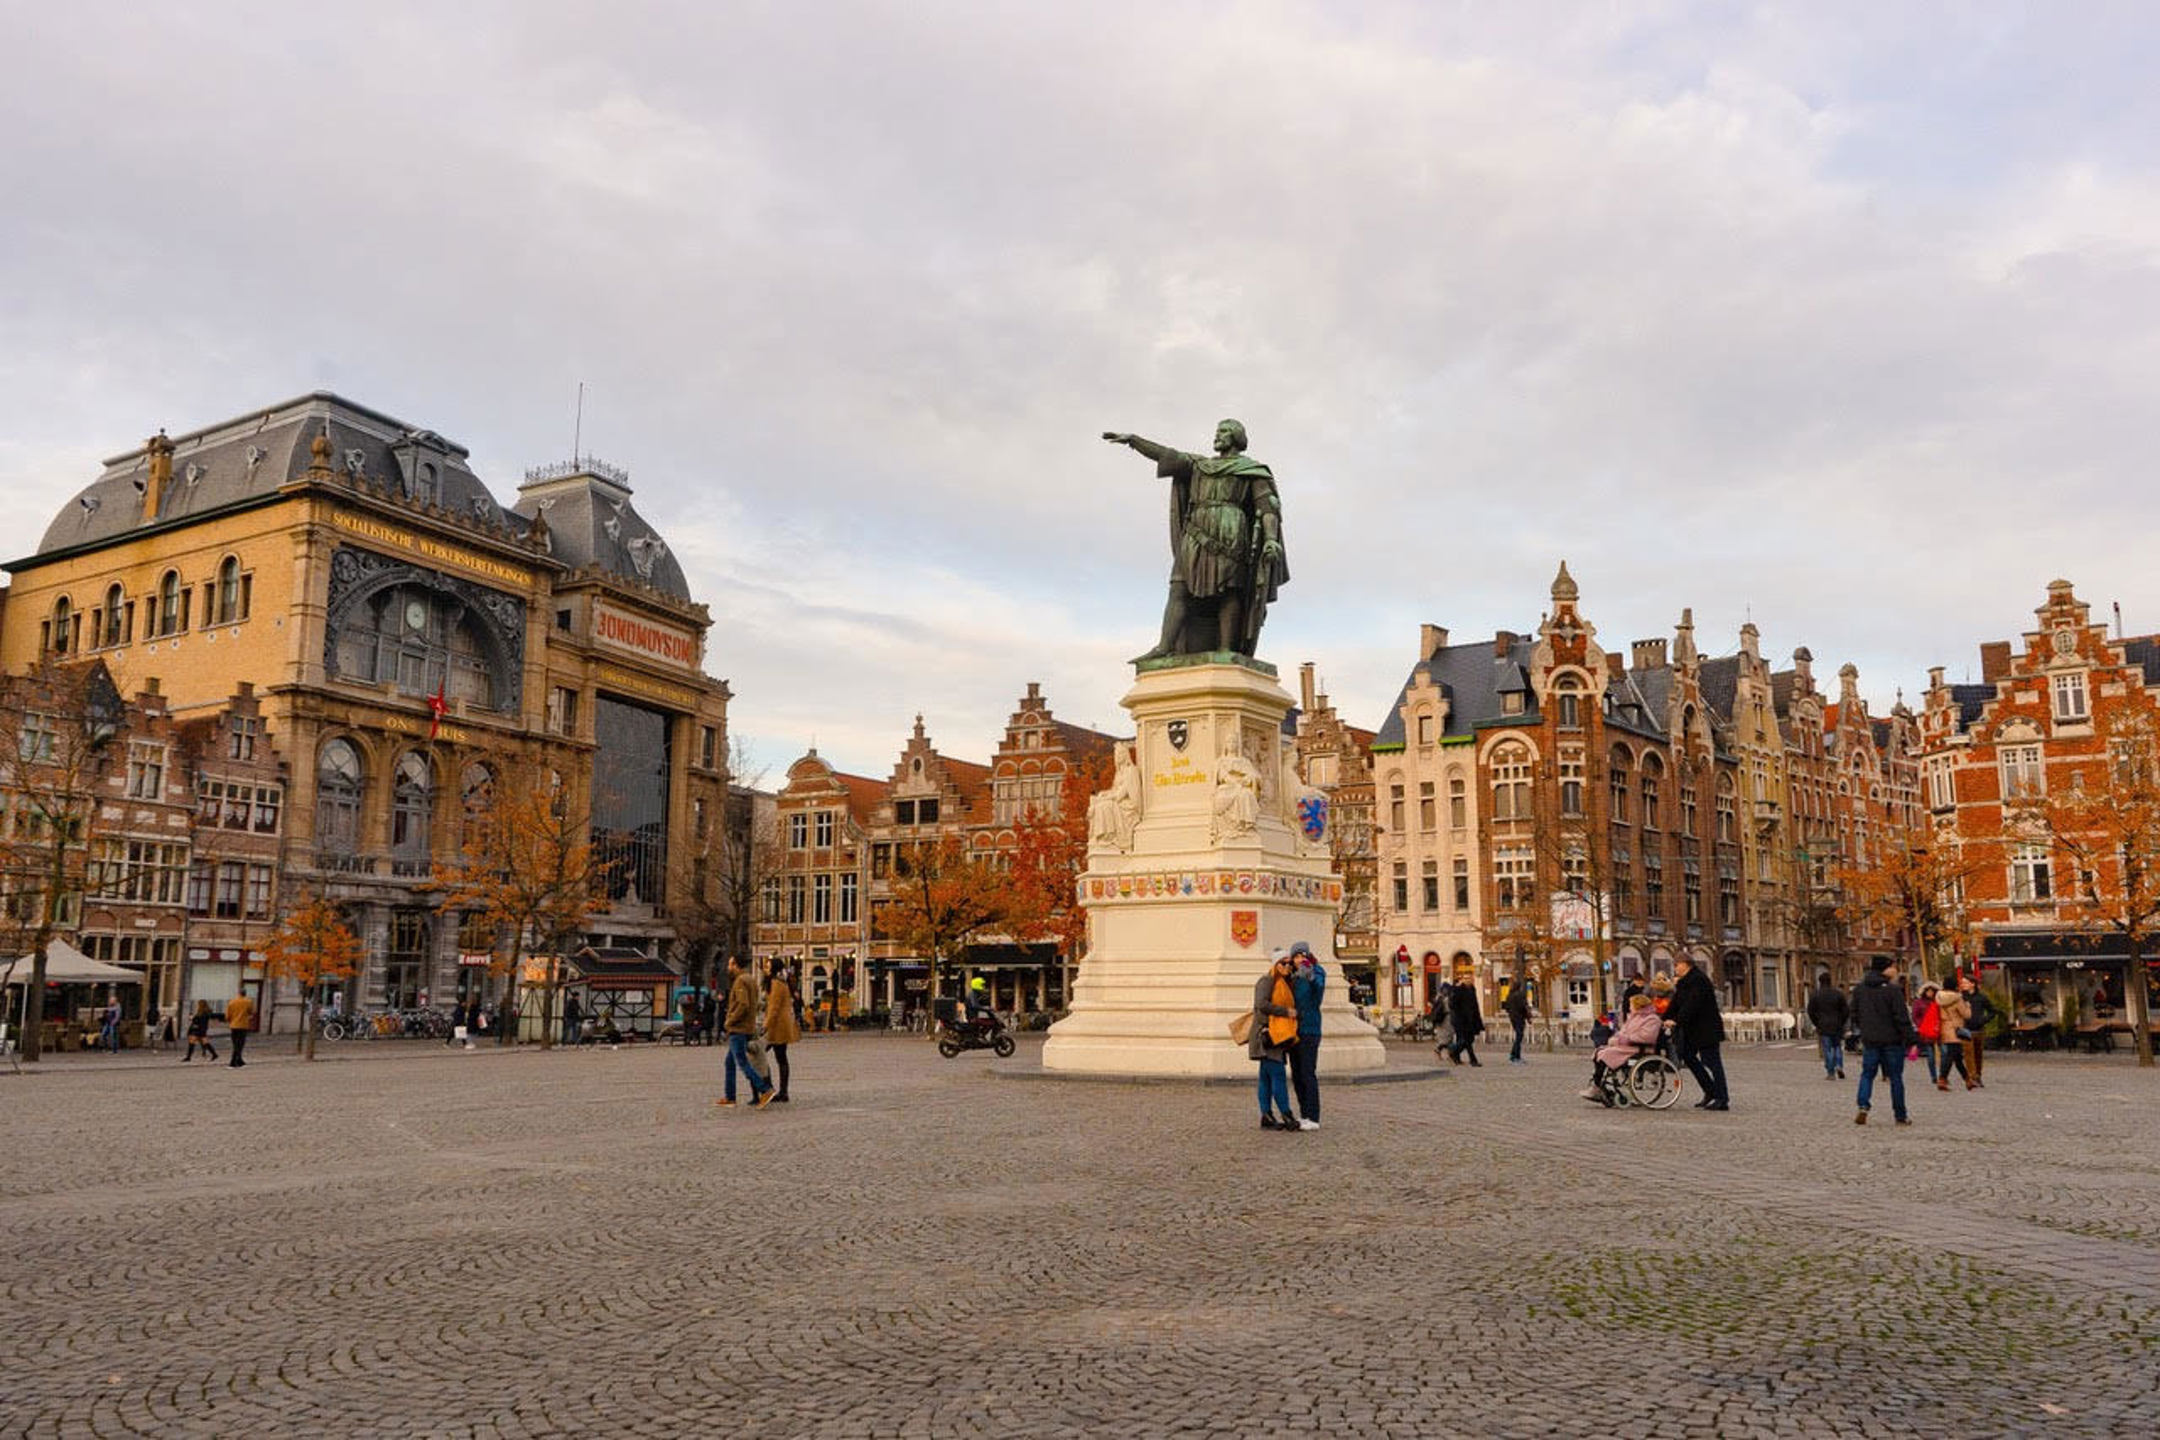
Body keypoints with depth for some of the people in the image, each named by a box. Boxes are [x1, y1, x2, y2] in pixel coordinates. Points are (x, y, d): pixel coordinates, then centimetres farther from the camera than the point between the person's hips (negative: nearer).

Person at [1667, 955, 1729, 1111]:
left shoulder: (1698, 980, -16)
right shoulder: (1683, 982, 14)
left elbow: (1691, 1005, -25)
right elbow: (1676, 1003, 13)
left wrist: (1677, 1021, -27)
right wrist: (1664, 1019, 2)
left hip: (1706, 1028, -10)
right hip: (1692, 1029, 10)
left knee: (1711, 1061, -7)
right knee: (1688, 1056, 11)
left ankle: (1723, 1100, -2)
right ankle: (1710, 1091, 19)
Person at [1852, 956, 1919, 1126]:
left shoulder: (1860, 989, 4)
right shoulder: (1892, 990, -13)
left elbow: (1855, 1015, 11)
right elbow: (1902, 1018, -15)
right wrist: (1911, 1040, -11)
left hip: (1869, 1040, 4)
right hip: (1892, 1040, -4)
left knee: (1867, 1074, 11)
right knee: (1895, 1077, 6)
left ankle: (1863, 1107, -8)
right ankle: (1901, 1116, 13)